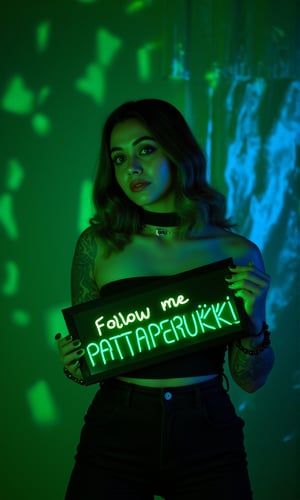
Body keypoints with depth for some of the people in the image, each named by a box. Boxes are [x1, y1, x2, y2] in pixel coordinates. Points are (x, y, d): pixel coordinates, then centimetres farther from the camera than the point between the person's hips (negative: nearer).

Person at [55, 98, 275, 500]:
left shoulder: (237, 252, -2)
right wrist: (74, 367, -12)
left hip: (208, 440, 0)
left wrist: (252, 322, -14)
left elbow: (251, 380, 4)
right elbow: (86, 351, 10)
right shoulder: (97, 244, 0)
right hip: (115, 434, 0)